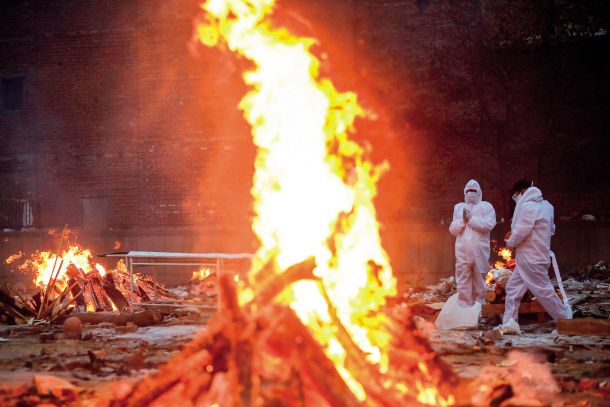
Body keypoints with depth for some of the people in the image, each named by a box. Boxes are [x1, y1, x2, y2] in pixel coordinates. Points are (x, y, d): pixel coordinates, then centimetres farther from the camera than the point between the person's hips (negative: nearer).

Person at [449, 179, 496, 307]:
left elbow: (489, 224, -11)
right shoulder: (458, 207, 16)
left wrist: (471, 219, -12)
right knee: (463, 281, 3)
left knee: (479, 281, 5)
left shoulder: (486, 206, 5)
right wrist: (462, 220, -7)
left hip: (479, 251, -3)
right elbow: (453, 229, 10)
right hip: (462, 251, 3)